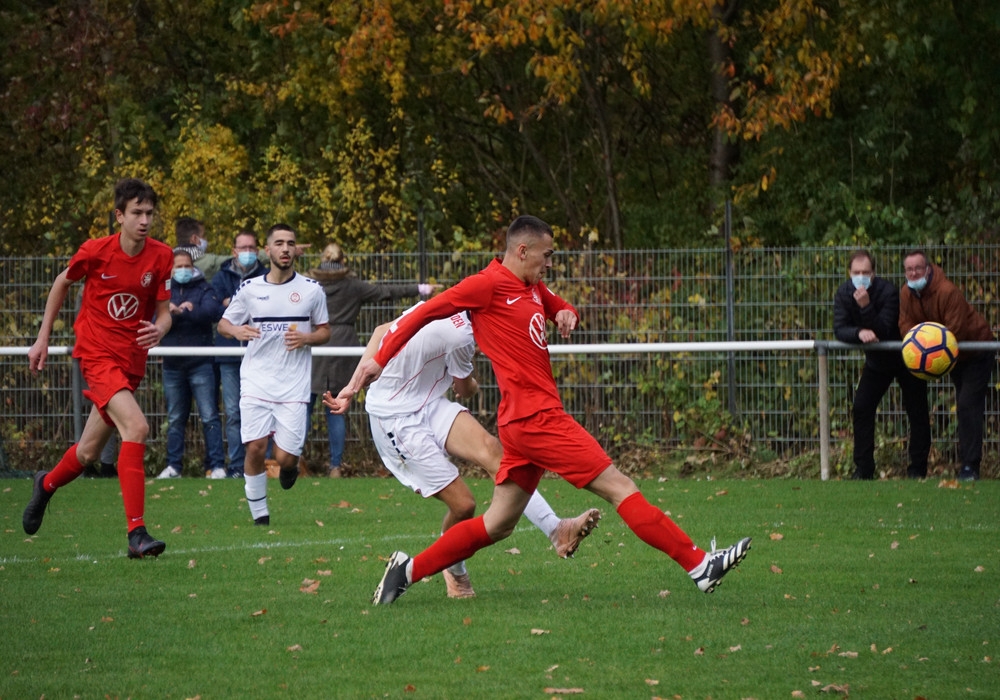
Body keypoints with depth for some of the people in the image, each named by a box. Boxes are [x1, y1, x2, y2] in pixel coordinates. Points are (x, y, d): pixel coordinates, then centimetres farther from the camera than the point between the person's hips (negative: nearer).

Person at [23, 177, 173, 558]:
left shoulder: (162, 256, -4)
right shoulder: (95, 251, -11)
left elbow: (164, 311, 2)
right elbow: (62, 284, 8)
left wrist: (158, 330, -22)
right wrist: (42, 339, 11)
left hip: (132, 361, 5)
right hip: (97, 353, -5)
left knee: (89, 451, 15)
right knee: (136, 427, -27)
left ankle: (47, 484, 49)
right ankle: (136, 533, -28)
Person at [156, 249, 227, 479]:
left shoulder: (203, 289, 5)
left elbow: (213, 311, -16)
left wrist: (178, 311, -15)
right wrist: (189, 312, -15)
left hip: (200, 363, -3)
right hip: (173, 365, 3)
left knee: (209, 416, -6)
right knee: (175, 419, 8)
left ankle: (217, 465, -7)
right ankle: (173, 465, 14)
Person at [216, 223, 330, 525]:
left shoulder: (311, 290, 4)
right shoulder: (250, 288, 4)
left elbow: (324, 331, 12)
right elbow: (223, 323, 12)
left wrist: (307, 338, -11)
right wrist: (236, 330, -12)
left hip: (294, 384, 0)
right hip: (256, 382, 0)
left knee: (285, 457, -7)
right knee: (255, 448, -9)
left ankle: (289, 466, 30)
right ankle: (259, 512, 8)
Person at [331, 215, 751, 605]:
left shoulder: (532, 288, 17)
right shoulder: (487, 285, -9)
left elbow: (561, 309, 35)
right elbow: (423, 314, -6)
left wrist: (567, 314, 9)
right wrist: (379, 360, -8)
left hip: (526, 422, 10)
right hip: (536, 416, -10)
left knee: (497, 525, 11)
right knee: (618, 487, -9)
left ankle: (409, 570, 14)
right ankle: (698, 565, -9)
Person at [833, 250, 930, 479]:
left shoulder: (888, 291, -28)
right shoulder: (844, 294, -14)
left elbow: (883, 331, -34)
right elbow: (839, 329, -21)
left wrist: (866, 307, -46)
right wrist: (859, 333, -40)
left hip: (904, 358, -4)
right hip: (876, 361, 4)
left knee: (917, 412, -3)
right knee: (861, 407, -6)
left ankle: (918, 468, 8)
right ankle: (863, 468, 0)